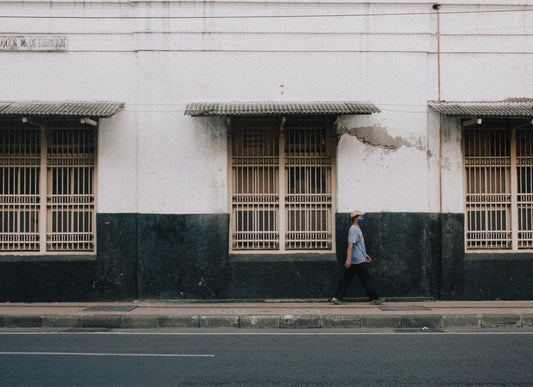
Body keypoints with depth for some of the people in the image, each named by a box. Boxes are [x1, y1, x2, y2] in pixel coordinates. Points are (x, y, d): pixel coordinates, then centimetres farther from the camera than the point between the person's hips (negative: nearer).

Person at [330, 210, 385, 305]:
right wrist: (348, 259, -30)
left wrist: (365, 255, 31)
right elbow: (350, 245, -23)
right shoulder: (354, 229, -14)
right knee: (367, 279, -1)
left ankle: (337, 298, 5)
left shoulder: (357, 229, 19)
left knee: (346, 279, 7)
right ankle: (374, 299, 7)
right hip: (358, 261, -10)